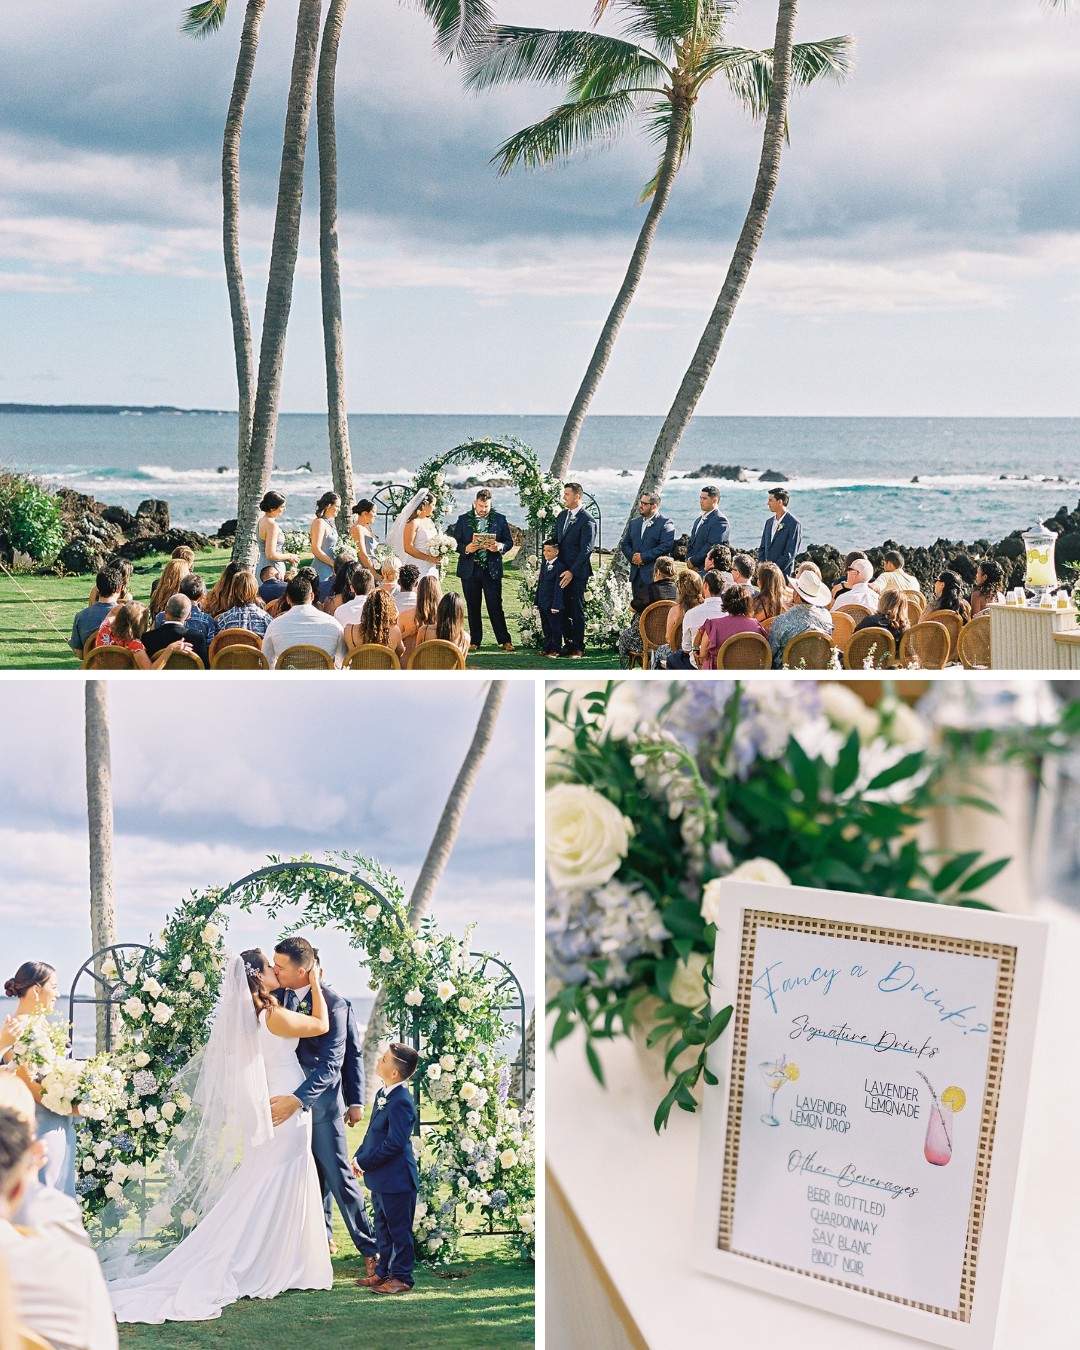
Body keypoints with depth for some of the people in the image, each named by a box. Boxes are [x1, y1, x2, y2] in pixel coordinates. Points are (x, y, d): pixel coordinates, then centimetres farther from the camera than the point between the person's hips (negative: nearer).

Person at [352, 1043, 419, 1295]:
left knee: (399, 1229, 3)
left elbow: (395, 1144, -26)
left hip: (396, 1180, -10)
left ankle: (401, 1278, 14)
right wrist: (359, 1156, 5)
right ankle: (384, 1272, 32)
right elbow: (373, 1133, 18)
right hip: (380, 1179, 10)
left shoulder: (401, 1102, -24)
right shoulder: (383, 1094, 8)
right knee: (383, 1227, 20)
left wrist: (364, 1162, -18)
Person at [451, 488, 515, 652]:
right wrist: (466, 549, -16)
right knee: (473, 607, 7)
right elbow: (455, 542, 4)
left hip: (492, 569, -1)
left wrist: (501, 546, -17)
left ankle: (504, 640, 1)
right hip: (470, 569, 1)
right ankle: (475, 640, 15)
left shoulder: (500, 519, 5)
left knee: (495, 606, -4)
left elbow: (509, 541, 5)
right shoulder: (463, 520, 6)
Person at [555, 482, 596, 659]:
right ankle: (568, 644, 17)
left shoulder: (587, 520, -12)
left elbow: (586, 550, -15)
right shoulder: (562, 515, 12)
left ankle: (578, 648, 6)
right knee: (564, 609, 8)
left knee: (576, 610, -1)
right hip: (561, 570, 7)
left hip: (577, 573, -7)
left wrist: (572, 571, -18)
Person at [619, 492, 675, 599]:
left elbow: (666, 546, -16)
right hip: (636, 574, 7)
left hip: (653, 574, -6)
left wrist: (643, 557, -16)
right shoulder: (634, 523, 19)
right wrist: (632, 556, -6)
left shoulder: (665, 523, -4)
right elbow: (625, 544, 17)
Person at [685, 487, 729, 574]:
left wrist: (693, 561, -13)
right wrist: (689, 560, -1)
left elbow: (711, 546, -17)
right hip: (695, 568, 8)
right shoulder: (699, 519, 19)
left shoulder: (720, 520, -9)